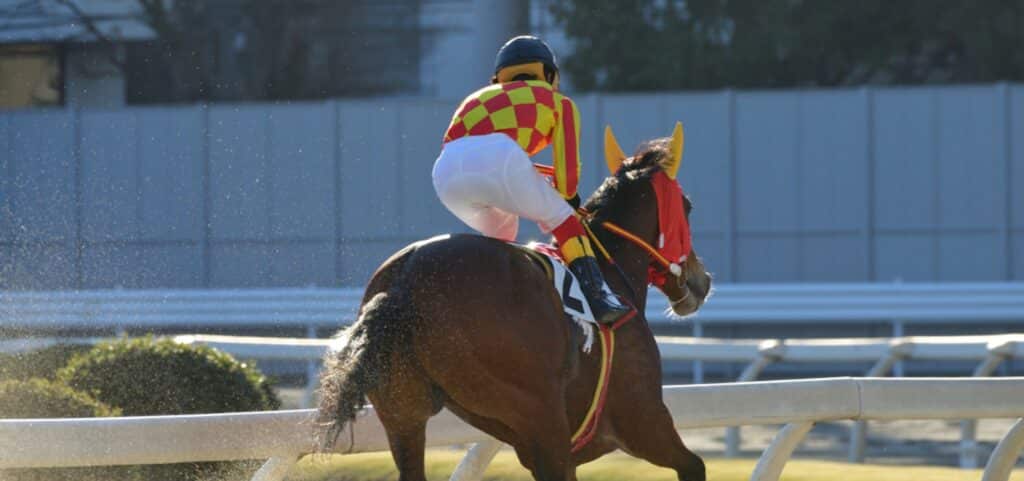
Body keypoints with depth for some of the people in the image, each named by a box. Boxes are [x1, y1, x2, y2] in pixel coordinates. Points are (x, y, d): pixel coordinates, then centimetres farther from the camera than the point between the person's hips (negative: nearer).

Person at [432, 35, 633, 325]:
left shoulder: (478, 98, 40)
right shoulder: (558, 102, 27)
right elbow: (568, 174, 18)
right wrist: (567, 196, 40)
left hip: (447, 171, 4)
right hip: (499, 159, -4)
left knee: (499, 234, 30)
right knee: (562, 220, 13)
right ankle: (599, 299, -3)